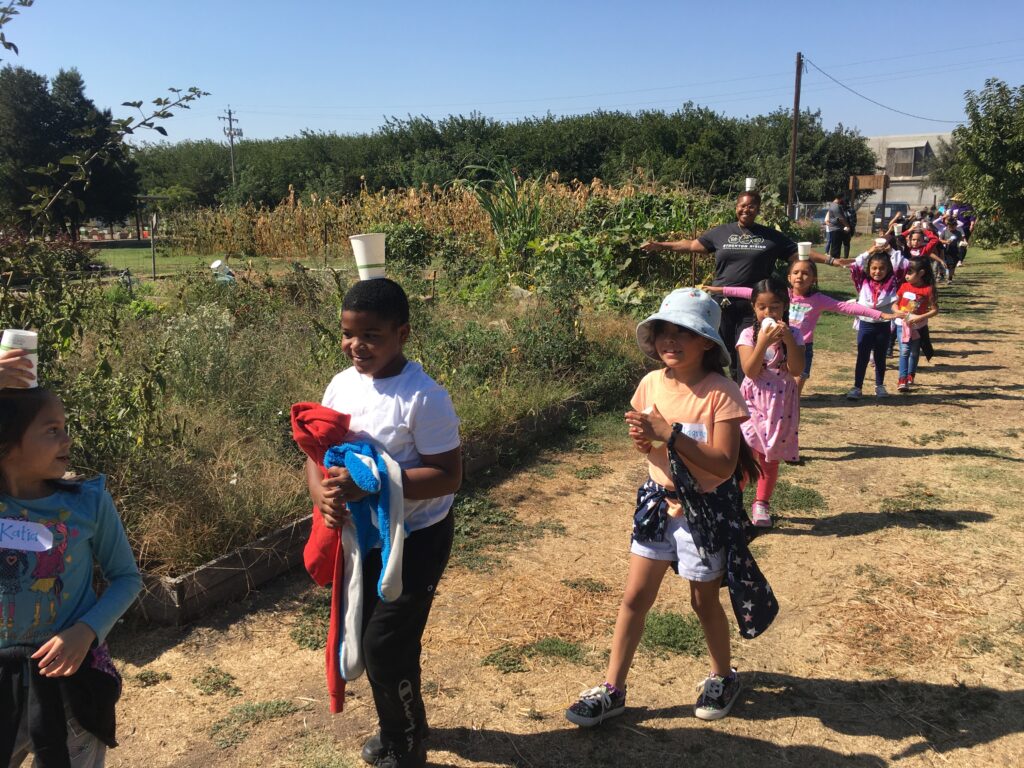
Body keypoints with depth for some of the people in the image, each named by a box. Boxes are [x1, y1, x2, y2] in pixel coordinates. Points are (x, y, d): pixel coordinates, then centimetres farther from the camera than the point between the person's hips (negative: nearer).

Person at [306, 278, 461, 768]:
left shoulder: (424, 398, -24)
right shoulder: (342, 385, -4)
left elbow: (447, 476, -25)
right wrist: (322, 492, -20)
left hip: (416, 539, -7)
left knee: (384, 645, -2)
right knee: (369, 637, 19)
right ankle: (397, 728, 45)